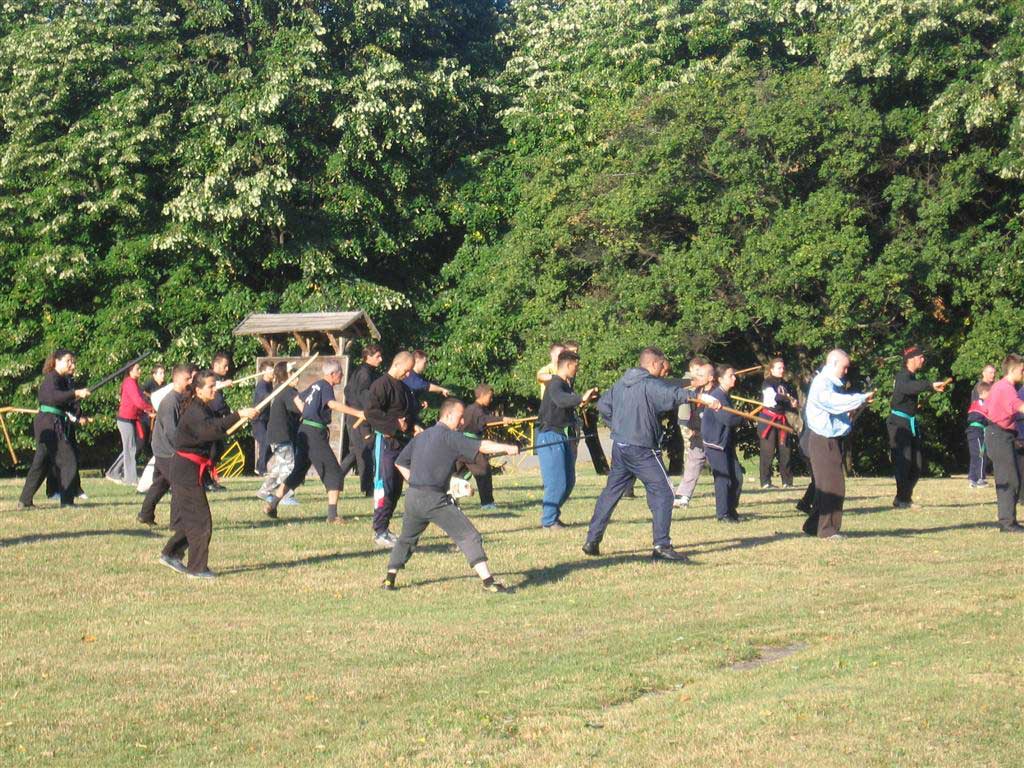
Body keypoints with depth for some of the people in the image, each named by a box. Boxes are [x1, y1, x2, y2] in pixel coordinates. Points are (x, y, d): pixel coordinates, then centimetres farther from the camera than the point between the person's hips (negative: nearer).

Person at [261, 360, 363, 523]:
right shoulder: (325, 387, -11)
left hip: (304, 431, 9)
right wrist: (358, 413, -38)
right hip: (316, 433, -9)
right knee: (333, 472, -3)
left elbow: (298, 399, 30)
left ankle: (271, 504, 13)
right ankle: (332, 514, -8)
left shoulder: (316, 385, 15)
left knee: (298, 471, 17)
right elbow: (332, 404, -32)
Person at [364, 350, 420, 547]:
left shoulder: (405, 388, 17)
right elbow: (370, 412, -21)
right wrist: (395, 425, -20)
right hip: (385, 441, -9)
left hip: (402, 441, 9)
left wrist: (414, 426, 7)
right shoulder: (381, 385, -11)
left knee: (396, 488, 12)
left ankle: (385, 527, 20)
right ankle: (379, 532, -9)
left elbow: (411, 411, 28)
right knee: (384, 485, -10)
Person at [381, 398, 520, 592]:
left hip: (413, 497, 7)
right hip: (435, 499, -7)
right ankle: (487, 580, -17)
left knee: (407, 538, 28)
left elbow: (400, 463, 23)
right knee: (469, 536, -7)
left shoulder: (421, 436, 17)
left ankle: (389, 578, 26)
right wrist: (506, 447, -21)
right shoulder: (449, 436, -6)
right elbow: (480, 446, -17)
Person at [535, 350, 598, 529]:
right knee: (557, 482, -9)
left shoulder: (566, 385, 16)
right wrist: (581, 399, -50)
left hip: (561, 435, 10)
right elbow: (560, 400, -37)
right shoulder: (555, 384, -17)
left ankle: (549, 513, 26)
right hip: (549, 436, -10)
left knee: (569, 480, 14)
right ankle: (549, 520, 2)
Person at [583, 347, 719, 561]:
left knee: (611, 493, 15)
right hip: (642, 450, -8)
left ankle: (592, 540, 17)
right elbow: (674, 394, -30)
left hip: (620, 446, 8)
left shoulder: (620, 384, 12)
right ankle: (661, 544, -10)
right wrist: (701, 396, -37)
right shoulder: (650, 385, -13)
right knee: (662, 492, -4)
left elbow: (602, 405, 20)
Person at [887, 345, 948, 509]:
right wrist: (931, 385, -51)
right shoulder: (902, 377, -17)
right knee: (904, 461, -12)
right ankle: (901, 500, -7)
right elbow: (910, 387, -39)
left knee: (917, 464, 8)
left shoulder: (911, 376, 14)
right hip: (899, 423, -9)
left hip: (911, 423, 10)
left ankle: (905, 498, 16)